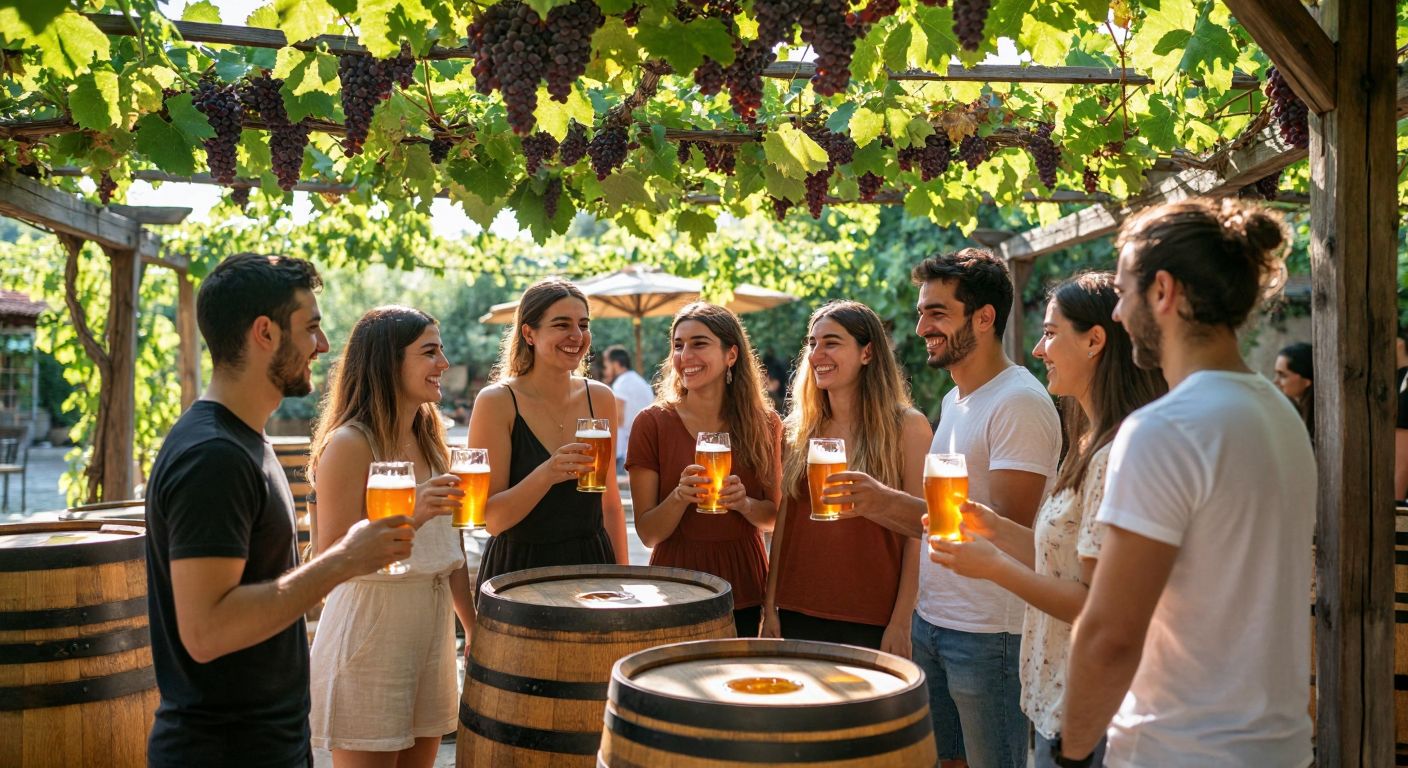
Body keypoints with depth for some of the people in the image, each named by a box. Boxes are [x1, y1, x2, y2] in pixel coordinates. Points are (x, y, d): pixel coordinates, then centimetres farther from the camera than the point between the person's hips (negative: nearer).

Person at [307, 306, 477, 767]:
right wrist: (411, 517, -29)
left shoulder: (430, 440, 9)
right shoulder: (349, 443, -14)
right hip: (368, 630, -7)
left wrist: (476, 628, 17)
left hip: (432, 625, 7)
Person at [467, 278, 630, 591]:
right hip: (518, 570, -4)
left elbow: (611, 505, 10)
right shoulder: (496, 401, -12)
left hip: (591, 564, 4)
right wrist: (546, 475, -30)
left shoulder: (600, 398, 1)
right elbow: (492, 519, -15)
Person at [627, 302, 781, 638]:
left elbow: (775, 516, 6)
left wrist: (744, 503, -15)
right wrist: (680, 497, -25)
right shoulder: (652, 423, -6)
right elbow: (647, 533, -6)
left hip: (745, 593, 2)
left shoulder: (765, 424, 0)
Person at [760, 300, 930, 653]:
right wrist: (770, 608, 5)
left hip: (871, 623, -4)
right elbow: (783, 525, 9)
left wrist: (901, 623, -11)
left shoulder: (907, 427, -5)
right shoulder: (800, 429, 7)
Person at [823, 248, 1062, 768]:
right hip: (931, 622, 8)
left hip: (989, 635, -8)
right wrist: (870, 505, 3)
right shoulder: (955, 401, 14)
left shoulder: (1019, 402, -15)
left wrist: (892, 502, -25)